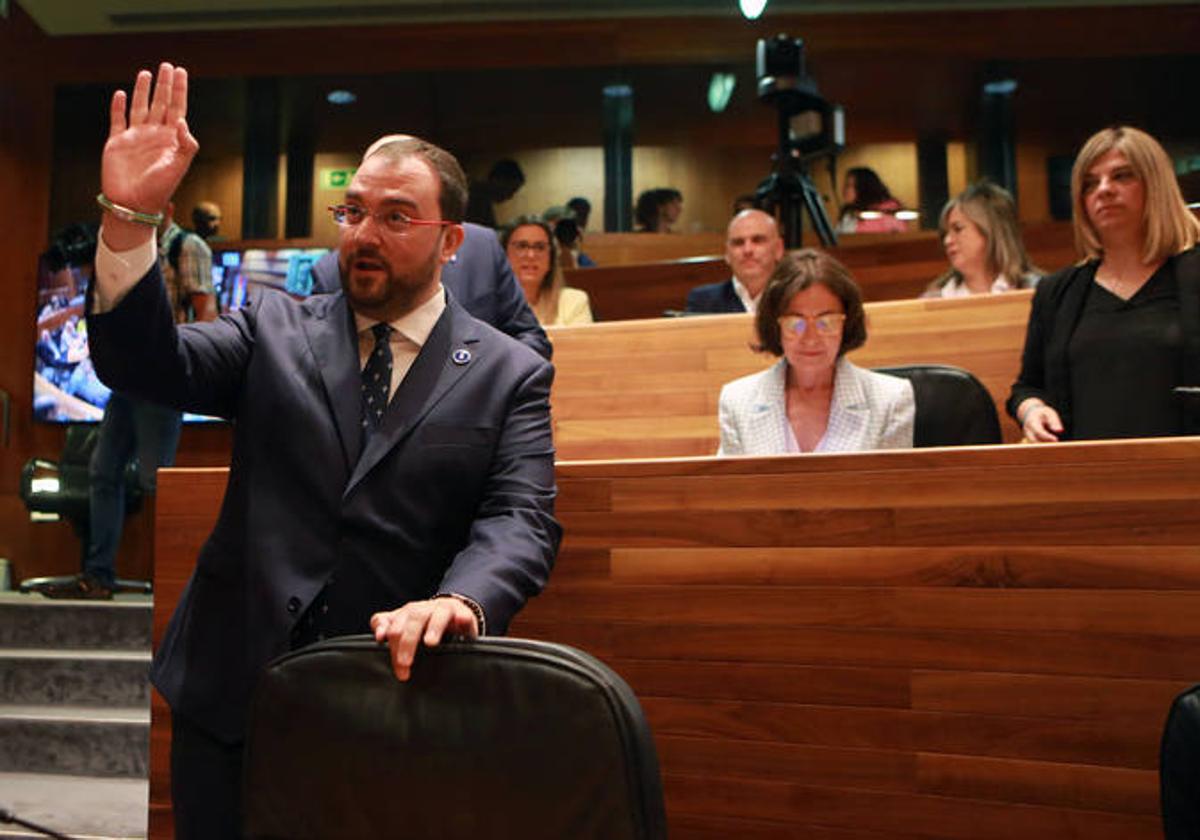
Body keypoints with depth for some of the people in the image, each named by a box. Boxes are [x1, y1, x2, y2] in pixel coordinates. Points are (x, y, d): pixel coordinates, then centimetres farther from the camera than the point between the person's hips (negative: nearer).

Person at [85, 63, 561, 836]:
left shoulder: (511, 374, -2)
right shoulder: (276, 328, 6)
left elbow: (521, 518, -12)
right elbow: (147, 365, -5)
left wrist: (461, 601, -32)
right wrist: (129, 218, -20)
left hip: (404, 699, -2)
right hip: (235, 693, 2)